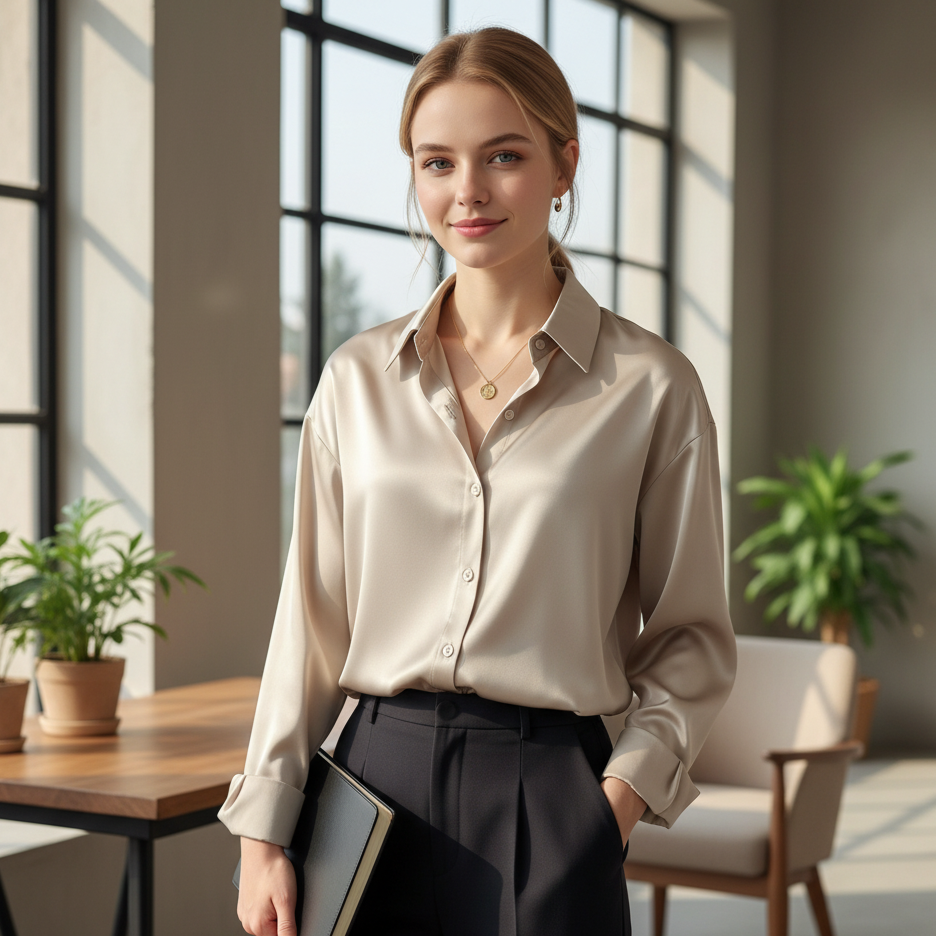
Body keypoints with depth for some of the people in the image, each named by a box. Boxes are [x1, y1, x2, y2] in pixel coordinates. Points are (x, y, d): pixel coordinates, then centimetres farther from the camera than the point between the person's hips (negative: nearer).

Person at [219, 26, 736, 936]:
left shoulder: (651, 387, -4)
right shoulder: (357, 378, 4)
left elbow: (690, 635, 3)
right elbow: (313, 620, 6)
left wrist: (626, 786, -11)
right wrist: (264, 827, 3)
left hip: (546, 799, -2)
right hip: (376, 780, 3)